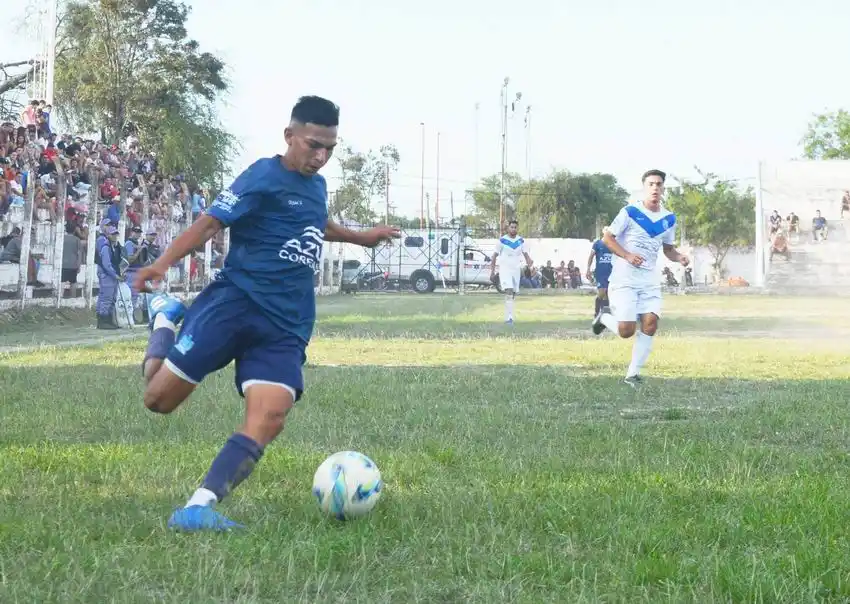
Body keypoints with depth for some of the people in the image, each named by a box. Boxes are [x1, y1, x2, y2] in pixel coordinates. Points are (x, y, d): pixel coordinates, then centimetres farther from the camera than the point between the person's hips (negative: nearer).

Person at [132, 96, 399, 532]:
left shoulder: (316, 186, 20)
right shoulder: (264, 177, -4)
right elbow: (211, 222, -13)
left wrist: (362, 237, 58)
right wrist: (162, 263, -28)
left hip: (286, 328, 6)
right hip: (235, 303, -6)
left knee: (269, 417, -19)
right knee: (159, 398, -5)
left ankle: (201, 506, -24)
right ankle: (164, 317, 25)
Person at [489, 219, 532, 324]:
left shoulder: (521, 241, 7)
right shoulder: (502, 240, -4)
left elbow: (525, 254, 9)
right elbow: (494, 256, 0)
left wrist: (529, 264, -12)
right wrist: (492, 271, -4)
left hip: (516, 270, 5)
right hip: (505, 269, -5)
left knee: (513, 294, 9)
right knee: (509, 292, -19)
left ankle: (508, 317, 22)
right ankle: (509, 318, -26)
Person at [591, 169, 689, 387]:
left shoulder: (669, 219, 7)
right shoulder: (630, 212, -9)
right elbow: (607, 238, -6)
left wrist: (679, 257, -3)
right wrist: (627, 256, -20)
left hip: (650, 280, 5)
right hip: (624, 279, -5)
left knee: (650, 325, -11)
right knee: (626, 331, -12)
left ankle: (633, 373, 1)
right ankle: (604, 317, 23)